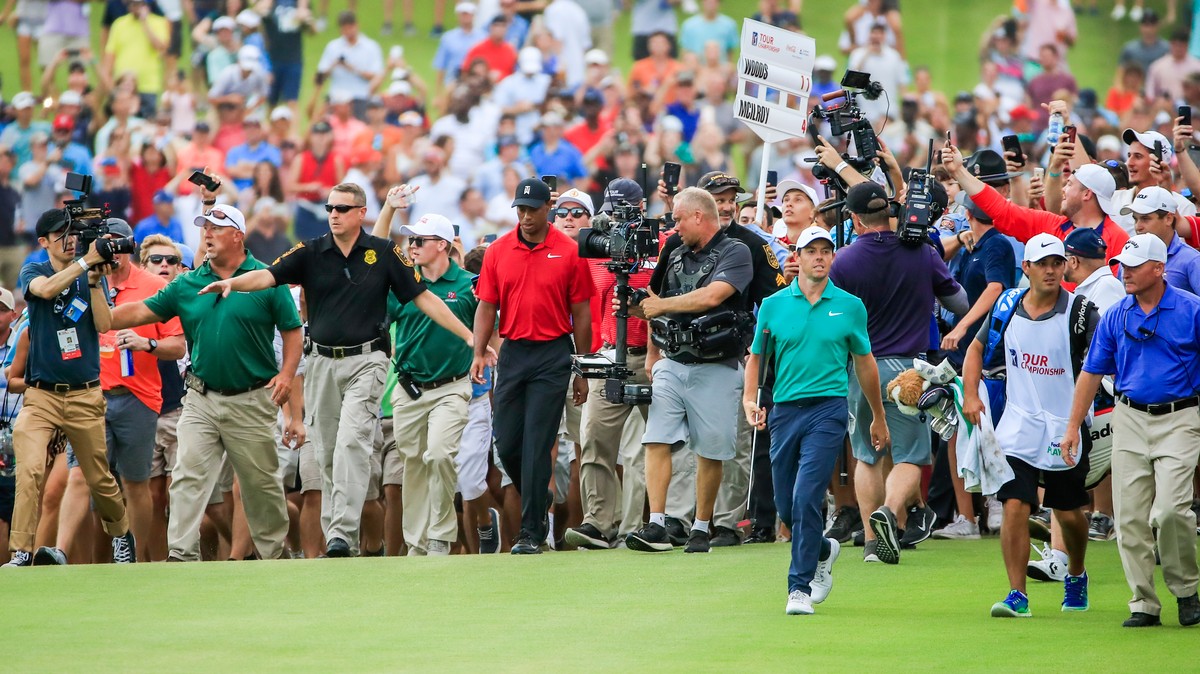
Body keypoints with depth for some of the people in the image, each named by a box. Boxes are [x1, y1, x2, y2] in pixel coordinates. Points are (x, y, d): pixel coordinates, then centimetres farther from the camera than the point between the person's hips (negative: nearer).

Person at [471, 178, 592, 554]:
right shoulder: (498, 251, 7)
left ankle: (531, 532, -4)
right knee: (507, 444, 3)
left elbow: (581, 313, 2)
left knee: (537, 445, -7)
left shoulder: (569, 252, -1)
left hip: (553, 356, -3)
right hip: (512, 351, 3)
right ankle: (538, 503, 28)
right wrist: (479, 353, -5)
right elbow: (486, 306, 8)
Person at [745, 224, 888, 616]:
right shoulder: (773, 306, 6)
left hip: (829, 409, -3)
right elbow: (757, 357, 13)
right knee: (785, 505, 9)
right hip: (785, 409, 3)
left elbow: (865, 362, 15)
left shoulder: (850, 307, 5)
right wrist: (749, 399, -5)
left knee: (806, 497, -16)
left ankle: (800, 587, -11)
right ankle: (823, 552, 40)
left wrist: (878, 417, 20)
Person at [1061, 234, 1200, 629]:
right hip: (1129, 419, 4)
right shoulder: (1116, 317, 7)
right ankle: (1144, 604, 7)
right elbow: (1092, 373, 13)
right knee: (1130, 517, 0)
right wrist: (1073, 427, 10)